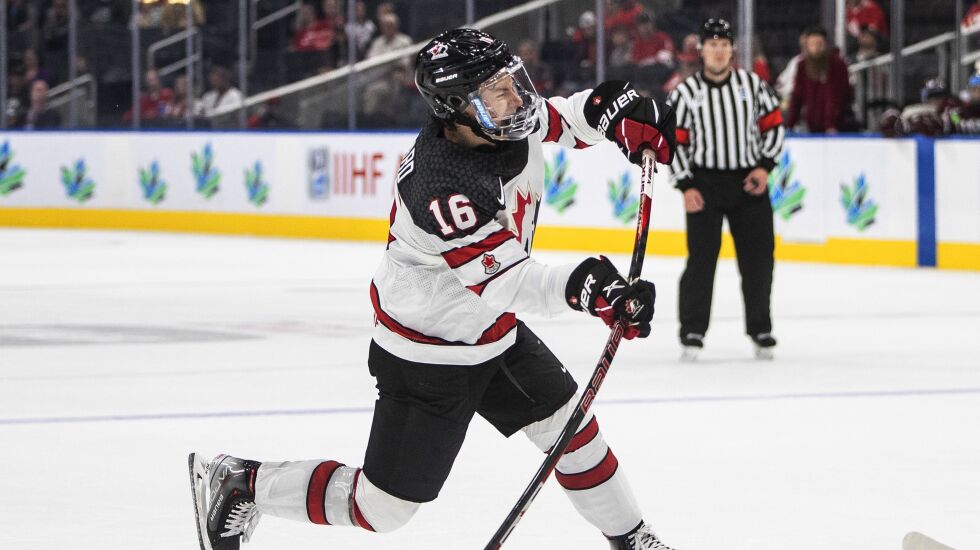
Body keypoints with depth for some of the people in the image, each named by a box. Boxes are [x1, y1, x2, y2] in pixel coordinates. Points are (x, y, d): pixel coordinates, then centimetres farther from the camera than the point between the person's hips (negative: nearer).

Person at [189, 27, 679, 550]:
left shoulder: (508, 120, -10)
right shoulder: (444, 188, -35)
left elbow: (563, 115, 13)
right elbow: (504, 282, -37)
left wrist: (628, 113, -4)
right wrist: (582, 287, -52)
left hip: (489, 329, 8)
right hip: (429, 355, -8)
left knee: (569, 423, 16)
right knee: (382, 506, -1)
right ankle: (237, 483, 14)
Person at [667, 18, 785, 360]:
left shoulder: (752, 84, 2)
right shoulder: (686, 92, -2)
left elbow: (773, 125, 8)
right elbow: (673, 142, -1)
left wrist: (765, 166, -4)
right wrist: (686, 186, -8)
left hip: (748, 182, 2)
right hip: (705, 184, -2)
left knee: (758, 258, 3)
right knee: (701, 257, -8)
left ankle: (760, 330, 16)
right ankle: (692, 332, 0)